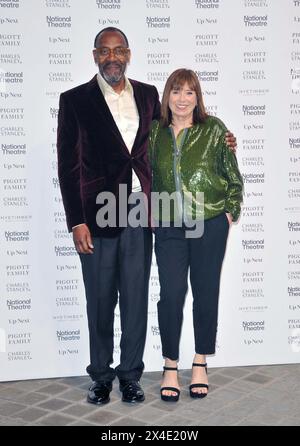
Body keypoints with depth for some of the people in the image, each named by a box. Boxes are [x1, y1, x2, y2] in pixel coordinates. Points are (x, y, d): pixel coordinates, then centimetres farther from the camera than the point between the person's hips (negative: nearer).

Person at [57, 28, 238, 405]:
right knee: (100, 300, 8)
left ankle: (130, 373, 25)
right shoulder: (75, 100, -3)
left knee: (136, 297, 9)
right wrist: (77, 222, -10)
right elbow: (68, 165, -4)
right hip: (98, 214, -2)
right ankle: (100, 374, 25)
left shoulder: (147, 94, 8)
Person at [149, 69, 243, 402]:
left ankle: (200, 363, 23)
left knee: (206, 292, 7)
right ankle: (170, 367, 12)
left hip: (210, 225, -1)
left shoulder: (214, 129, 0)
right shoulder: (155, 132, 6)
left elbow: (234, 176, 4)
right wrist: (151, 212, 8)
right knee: (171, 294, -3)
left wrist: (230, 212, -2)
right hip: (169, 228, 1)